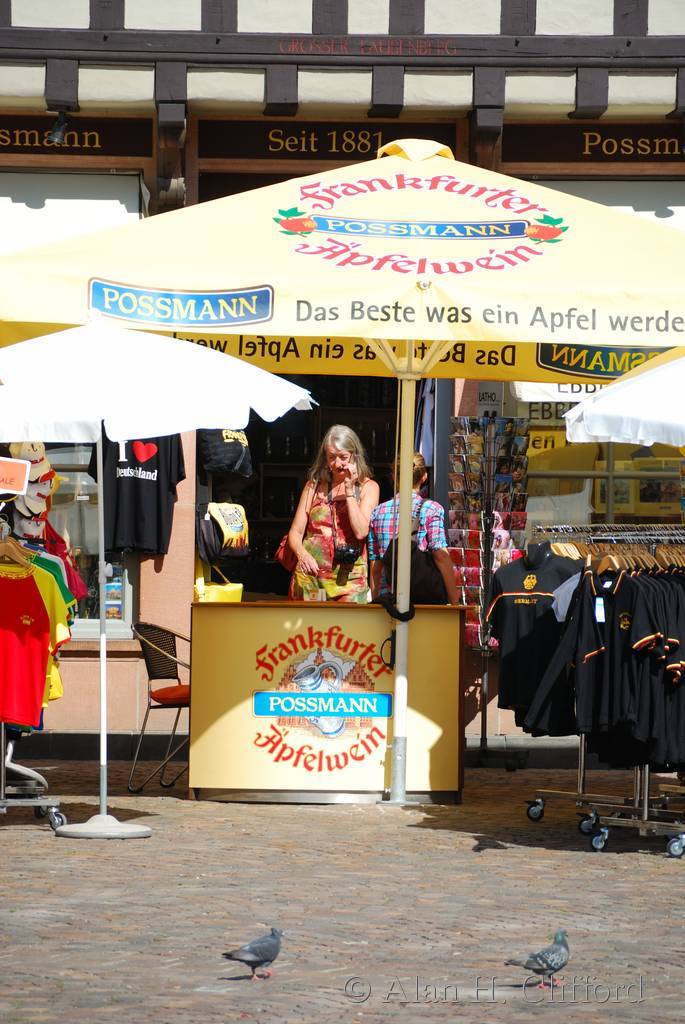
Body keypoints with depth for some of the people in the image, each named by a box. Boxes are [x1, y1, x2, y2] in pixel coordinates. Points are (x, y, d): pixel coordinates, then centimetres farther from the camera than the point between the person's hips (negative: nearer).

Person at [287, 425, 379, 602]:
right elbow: (295, 532, 9)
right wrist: (301, 553, -13)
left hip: (348, 580, -2)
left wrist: (349, 490, -7)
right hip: (310, 576, 2)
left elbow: (361, 531, -9)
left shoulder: (368, 487, 5)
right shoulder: (314, 486, 13)